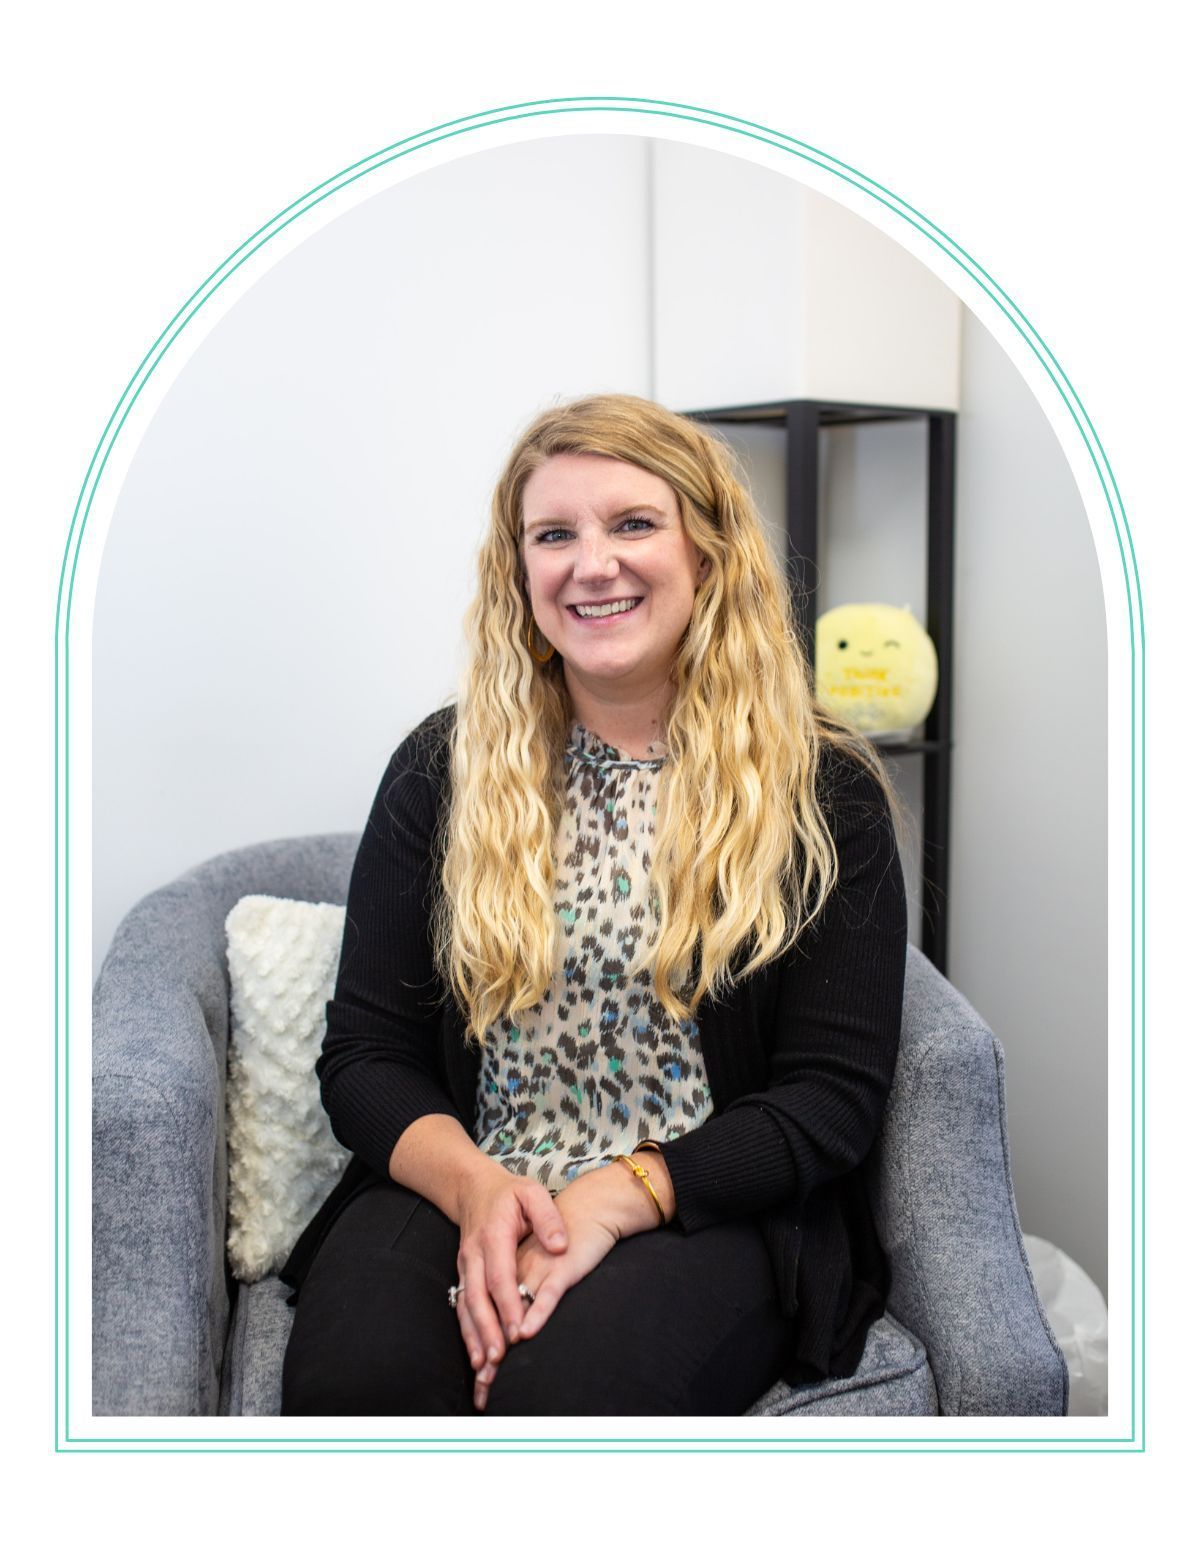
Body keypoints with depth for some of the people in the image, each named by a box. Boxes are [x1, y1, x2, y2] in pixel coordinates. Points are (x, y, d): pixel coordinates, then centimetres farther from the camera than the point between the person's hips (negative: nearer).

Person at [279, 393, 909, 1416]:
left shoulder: (821, 791, 0)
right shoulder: (441, 770, 6)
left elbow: (834, 1095, -4)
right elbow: (366, 1053, 5)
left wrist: (617, 1198, -17)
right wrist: (476, 1187, -15)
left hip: (708, 1208, -1)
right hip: (465, 1188, 2)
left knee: (566, 1388, -31)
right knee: (352, 1378, -27)